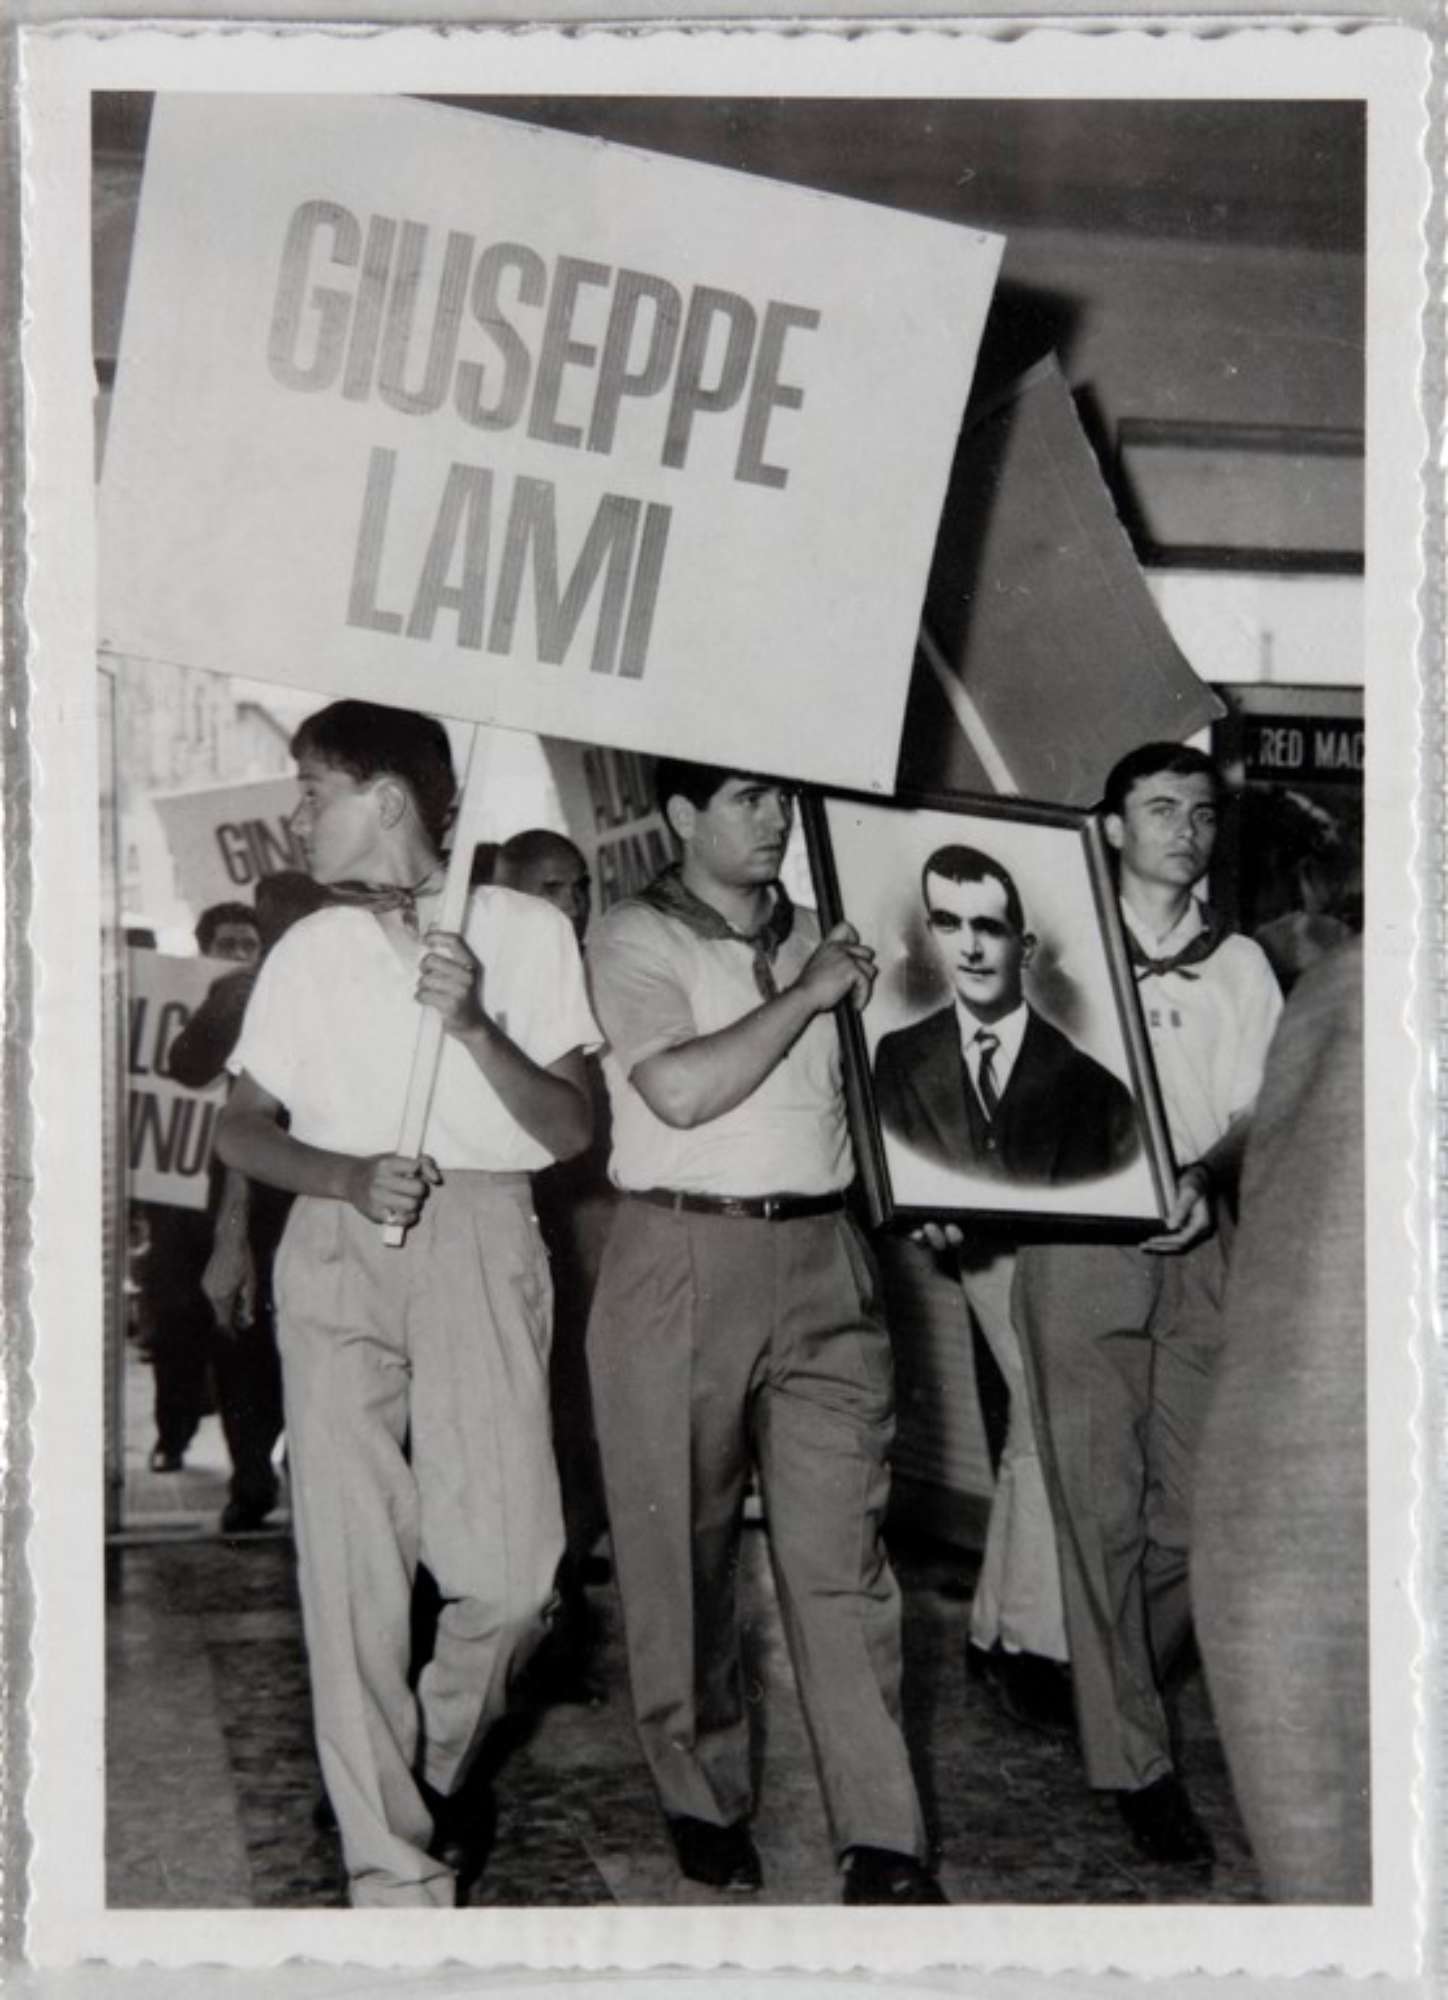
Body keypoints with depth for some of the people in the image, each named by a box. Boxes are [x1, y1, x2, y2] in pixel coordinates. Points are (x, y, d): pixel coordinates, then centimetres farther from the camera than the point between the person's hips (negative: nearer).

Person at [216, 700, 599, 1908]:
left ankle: (440, 1763, 24)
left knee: (509, 1571, -8)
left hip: (482, 1246, -2)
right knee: (354, 1570, -5)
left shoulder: (525, 930, 4)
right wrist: (350, 1177, -8)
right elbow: (241, 1131, 11)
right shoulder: (308, 952, 13)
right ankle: (394, 1874, 4)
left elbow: (569, 1128, 1)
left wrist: (473, 1023, -15)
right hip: (338, 1253, 2)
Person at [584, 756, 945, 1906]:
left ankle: (882, 1840, 1)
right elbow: (681, 1090, -16)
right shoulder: (635, 942, -1)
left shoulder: (819, 937, 15)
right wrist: (803, 993, -9)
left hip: (823, 1260, 4)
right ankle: (705, 1803, 21)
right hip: (685, 1261, -3)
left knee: (841, 1552, -1)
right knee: (685, 1552, 5)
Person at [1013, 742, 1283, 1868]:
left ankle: (1113, 1686, 27)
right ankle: (1134, 1760, 7)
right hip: (1078, 1243, -2)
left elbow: (1253, 1115, 6)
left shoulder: (1241, 967, 14)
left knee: (1198, 1508, 1)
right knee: (1102, 1507, -2)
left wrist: (1204, 1176, -13)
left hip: (1200, 1246, 3)